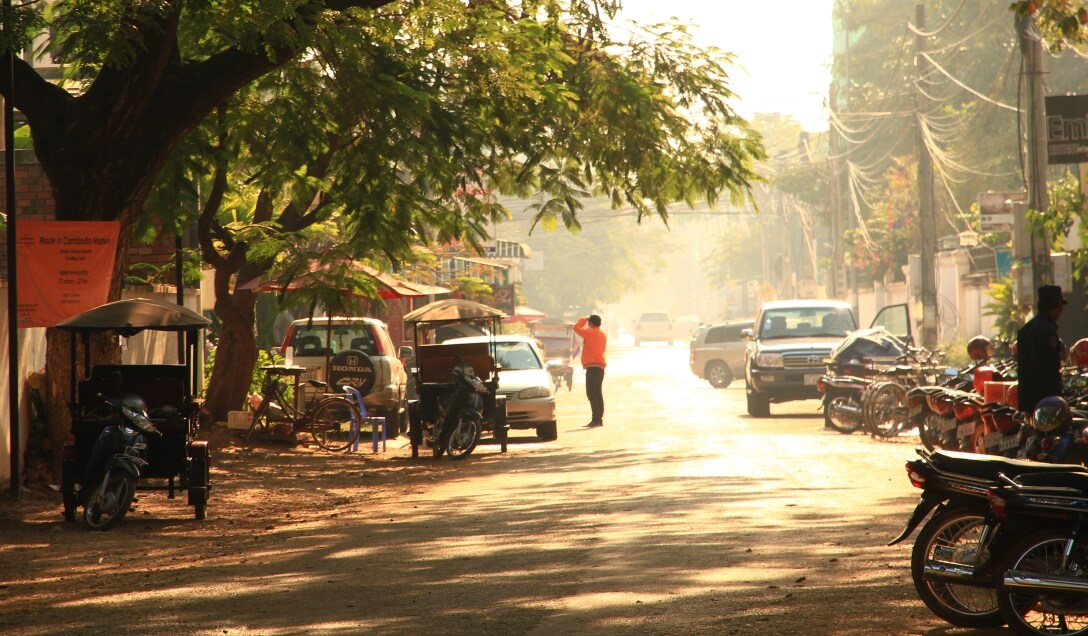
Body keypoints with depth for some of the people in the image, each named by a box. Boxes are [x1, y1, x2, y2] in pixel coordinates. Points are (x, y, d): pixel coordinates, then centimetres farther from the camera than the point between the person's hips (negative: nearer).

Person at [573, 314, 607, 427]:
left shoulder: (590, 333, -11)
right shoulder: (603, 335, 15)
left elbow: (577, 328, -10)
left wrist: (583, 319, 6)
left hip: (592, 367, -9)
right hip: (600, 366, 9)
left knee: (592, 393, -11)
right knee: (597, 393, 14)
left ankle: (596, 419, -18)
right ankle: (599, 419, 17)